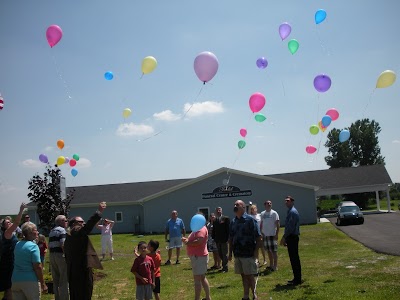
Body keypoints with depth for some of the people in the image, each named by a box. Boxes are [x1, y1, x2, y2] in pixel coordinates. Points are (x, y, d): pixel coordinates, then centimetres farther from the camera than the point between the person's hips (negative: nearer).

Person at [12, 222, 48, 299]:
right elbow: (37, 267, -17)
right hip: (30, 281, -6)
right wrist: (43, 284, -11)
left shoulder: (17, 245, 7)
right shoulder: (33, 246, -14)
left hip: (16, 280, 6)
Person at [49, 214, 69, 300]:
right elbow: (63, 245, -21)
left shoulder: (51, 231, 16)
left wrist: (52, 254, 20)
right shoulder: (62, 230, -10)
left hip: (52, 255, 8)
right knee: (63, 281, -3)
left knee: (55, 280, 15)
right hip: (61, 255, -8)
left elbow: (49, 246, 16)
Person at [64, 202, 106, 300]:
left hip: (73, 272, 10)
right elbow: (88, 225, -25)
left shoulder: (69, 237, 18)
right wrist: (99, 211, -24)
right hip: (82, 271, -10)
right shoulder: (77, 232, -10)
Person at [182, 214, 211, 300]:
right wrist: (187, 240, 1)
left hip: (198, 257, -11)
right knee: (202, 278, 17)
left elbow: (199, 241, -29)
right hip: (199, 256, 11)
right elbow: (194, 240, 20)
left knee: (197, 279, -7)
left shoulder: (201, 229, -16)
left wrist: (187, 243, -17)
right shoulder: (198, 229, 17)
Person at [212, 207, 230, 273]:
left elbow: (228, 229, -10)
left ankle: (225, 268, 10)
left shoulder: (226, 218, -5)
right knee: (220, 254, 11)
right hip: (217, 240, 5)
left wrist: (227, 238, -15)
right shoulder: (215, 220, 12)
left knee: (224, 254, 1)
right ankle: (224, 266, 24)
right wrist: (213, 238, 4)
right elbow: (214, 230, 12)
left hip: (224, 240, -5)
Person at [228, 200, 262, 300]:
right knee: (243, 276, 11)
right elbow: (231, 239, 14)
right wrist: (230, 252, 10)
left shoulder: (250, 220, -8)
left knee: (249, 276, 2)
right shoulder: (233, 222, 8)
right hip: (237, 254, 5)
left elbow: (258, 237, -9)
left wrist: (256, 251, -13)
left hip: (248, 254, -5)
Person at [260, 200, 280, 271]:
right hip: (265, 235, 5)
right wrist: (261, 232, 6)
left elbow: (277, 225, -8)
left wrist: (277, 234, -13)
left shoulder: (274, 213, -6)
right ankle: (271, 265, 23)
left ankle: (275, 266, 3)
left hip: (272, 235, -5)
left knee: (274, 251, -3)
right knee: (268, 251, 12)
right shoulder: (262, 214, 8)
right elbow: (261, 224, 15)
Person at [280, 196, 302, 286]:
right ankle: (297, 278, 22)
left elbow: (290, 227, -20)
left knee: (294, 258, -5)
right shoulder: (291, 211, 17)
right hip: (291, 237, 10)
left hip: (292, 238, -10)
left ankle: (297, 280, 0)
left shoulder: (292, 212, -15)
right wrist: (285, 238, 18)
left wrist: (284, 237, -15)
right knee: (294, 258, 14)